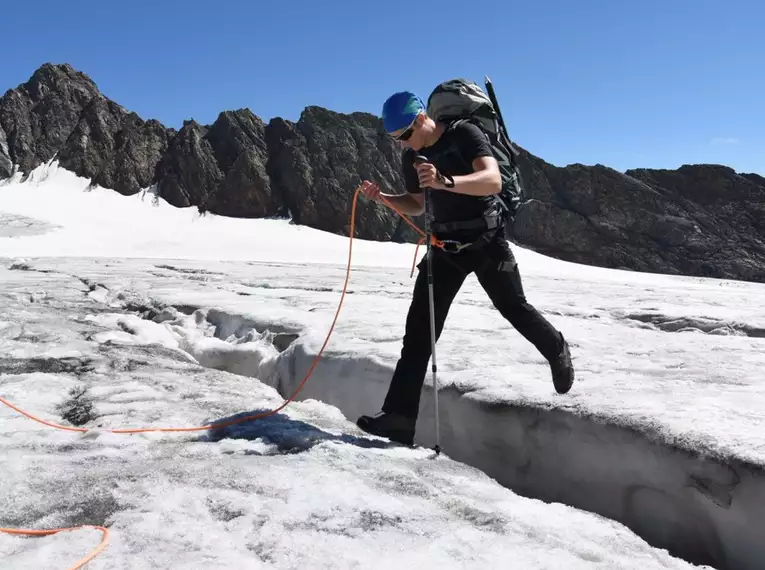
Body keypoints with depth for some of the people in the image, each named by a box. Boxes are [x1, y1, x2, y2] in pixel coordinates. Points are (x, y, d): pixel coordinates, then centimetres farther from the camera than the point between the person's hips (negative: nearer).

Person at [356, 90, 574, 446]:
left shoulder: (465, 135, -15)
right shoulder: (411, 157, 4)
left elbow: (493, 180, -31)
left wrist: (445, 181, -48)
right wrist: (383, 197, -4)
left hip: (486, 241, -5)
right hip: (445, 245, 5)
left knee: (513, 308, 9)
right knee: (419, 326, -5)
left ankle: (557, 352, 43)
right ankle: (399, 416, -6)